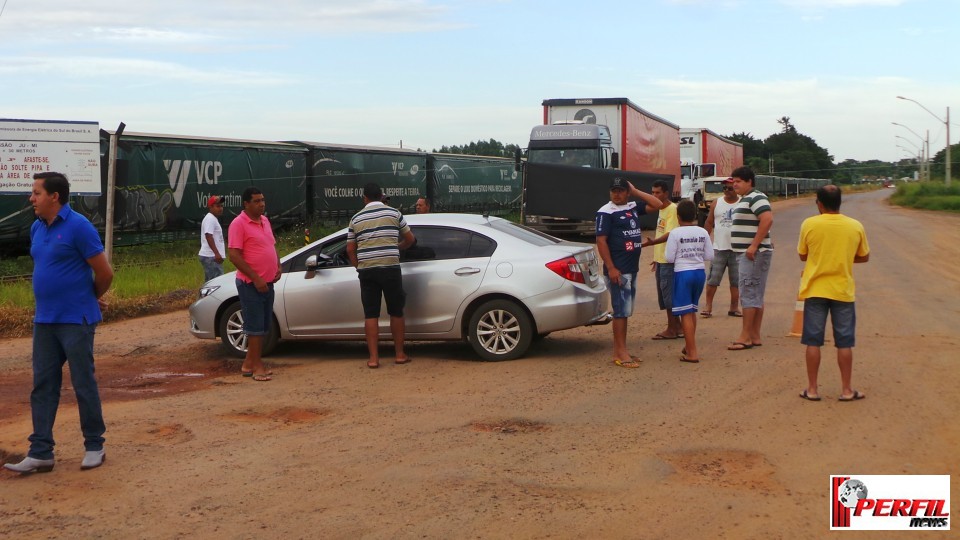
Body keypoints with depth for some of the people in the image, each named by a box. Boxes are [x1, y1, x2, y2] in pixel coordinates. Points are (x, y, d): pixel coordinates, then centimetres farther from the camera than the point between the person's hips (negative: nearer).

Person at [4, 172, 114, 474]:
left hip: (75, 321, -7)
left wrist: (92, 299, 5)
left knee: (84, 385, 2)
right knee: (43, 387, 7)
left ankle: (95, 447, 15)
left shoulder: (78, 227, -14)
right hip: (44, 321, 7)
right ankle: (40, 453, 11)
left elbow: (105, 273, -11)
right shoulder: (37, 228, 9)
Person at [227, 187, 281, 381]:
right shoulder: (239, 223, -13)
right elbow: (234, 256, -18)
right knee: (255, 325, -3)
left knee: (263, 325, 12)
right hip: (250, 284, -8)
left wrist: (278, 267, 6)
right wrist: (255, 278, -21)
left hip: (267, 283, 8)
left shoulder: (264, 221, 12)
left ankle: (249, 363, 22)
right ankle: (256, 365, 4)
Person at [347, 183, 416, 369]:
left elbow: (350, 249, 10)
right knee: (396, 312, 10)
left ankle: (373, 358, 3)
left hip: (366, 270, 2)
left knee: (371, 314, 5)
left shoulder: (356, 219, 10)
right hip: (390, 268, -1)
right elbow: (410, 239, 14)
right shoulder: (394, 213, 5)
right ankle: (399, 354, 15)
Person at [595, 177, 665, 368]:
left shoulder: (633, 208, 12)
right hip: (617, 270, -8)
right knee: (621, 311, -8)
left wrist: (636, 191, 6)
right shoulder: (606, 212, -9)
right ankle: (621, 353, -5)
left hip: (632, 268, 8)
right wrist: (611, 268, -21)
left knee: (624, 311, 10)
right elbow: (601, 241, -15)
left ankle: (618, 351, 16)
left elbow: (658, 205, 13)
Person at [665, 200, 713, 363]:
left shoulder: (675, 233, -11)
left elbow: (669, 258, -11)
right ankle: (689, 346, 32)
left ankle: (692, 353, -4)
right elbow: (709, 256, 4)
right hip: (700, 272, 5)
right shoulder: (703, 232, 2)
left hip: (682, 273, -5)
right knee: (692, 310, 20)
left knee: (685, 313, -2)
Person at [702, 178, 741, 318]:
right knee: (712, 279, -1)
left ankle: (734, 308, 16)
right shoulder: (716, 204, 5)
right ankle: (708, 306, 6)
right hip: (719, 248, 1)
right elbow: (709, 223, 9)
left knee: (736, 281, 7)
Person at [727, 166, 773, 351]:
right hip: (744, 253, 11)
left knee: (748, 294, -10)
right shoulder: (744, 200, 19)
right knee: (756, 295, 11)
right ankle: (755, 336, 15)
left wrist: (754, 246, -27)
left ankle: (745, 337, -9)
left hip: (754, 254, -11)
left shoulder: (756, 198, -13)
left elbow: (767, 220, -26)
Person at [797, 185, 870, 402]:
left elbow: (802, 255, 3)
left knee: (813, 342, 6)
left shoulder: (809, 224, -8)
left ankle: (812, 389, 9)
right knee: (844, 343, 8)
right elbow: (864, 257, 9)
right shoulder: (855, 227, -3)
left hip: (814, 290, -1)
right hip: (843, 292, 1)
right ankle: (847, 390, 12)